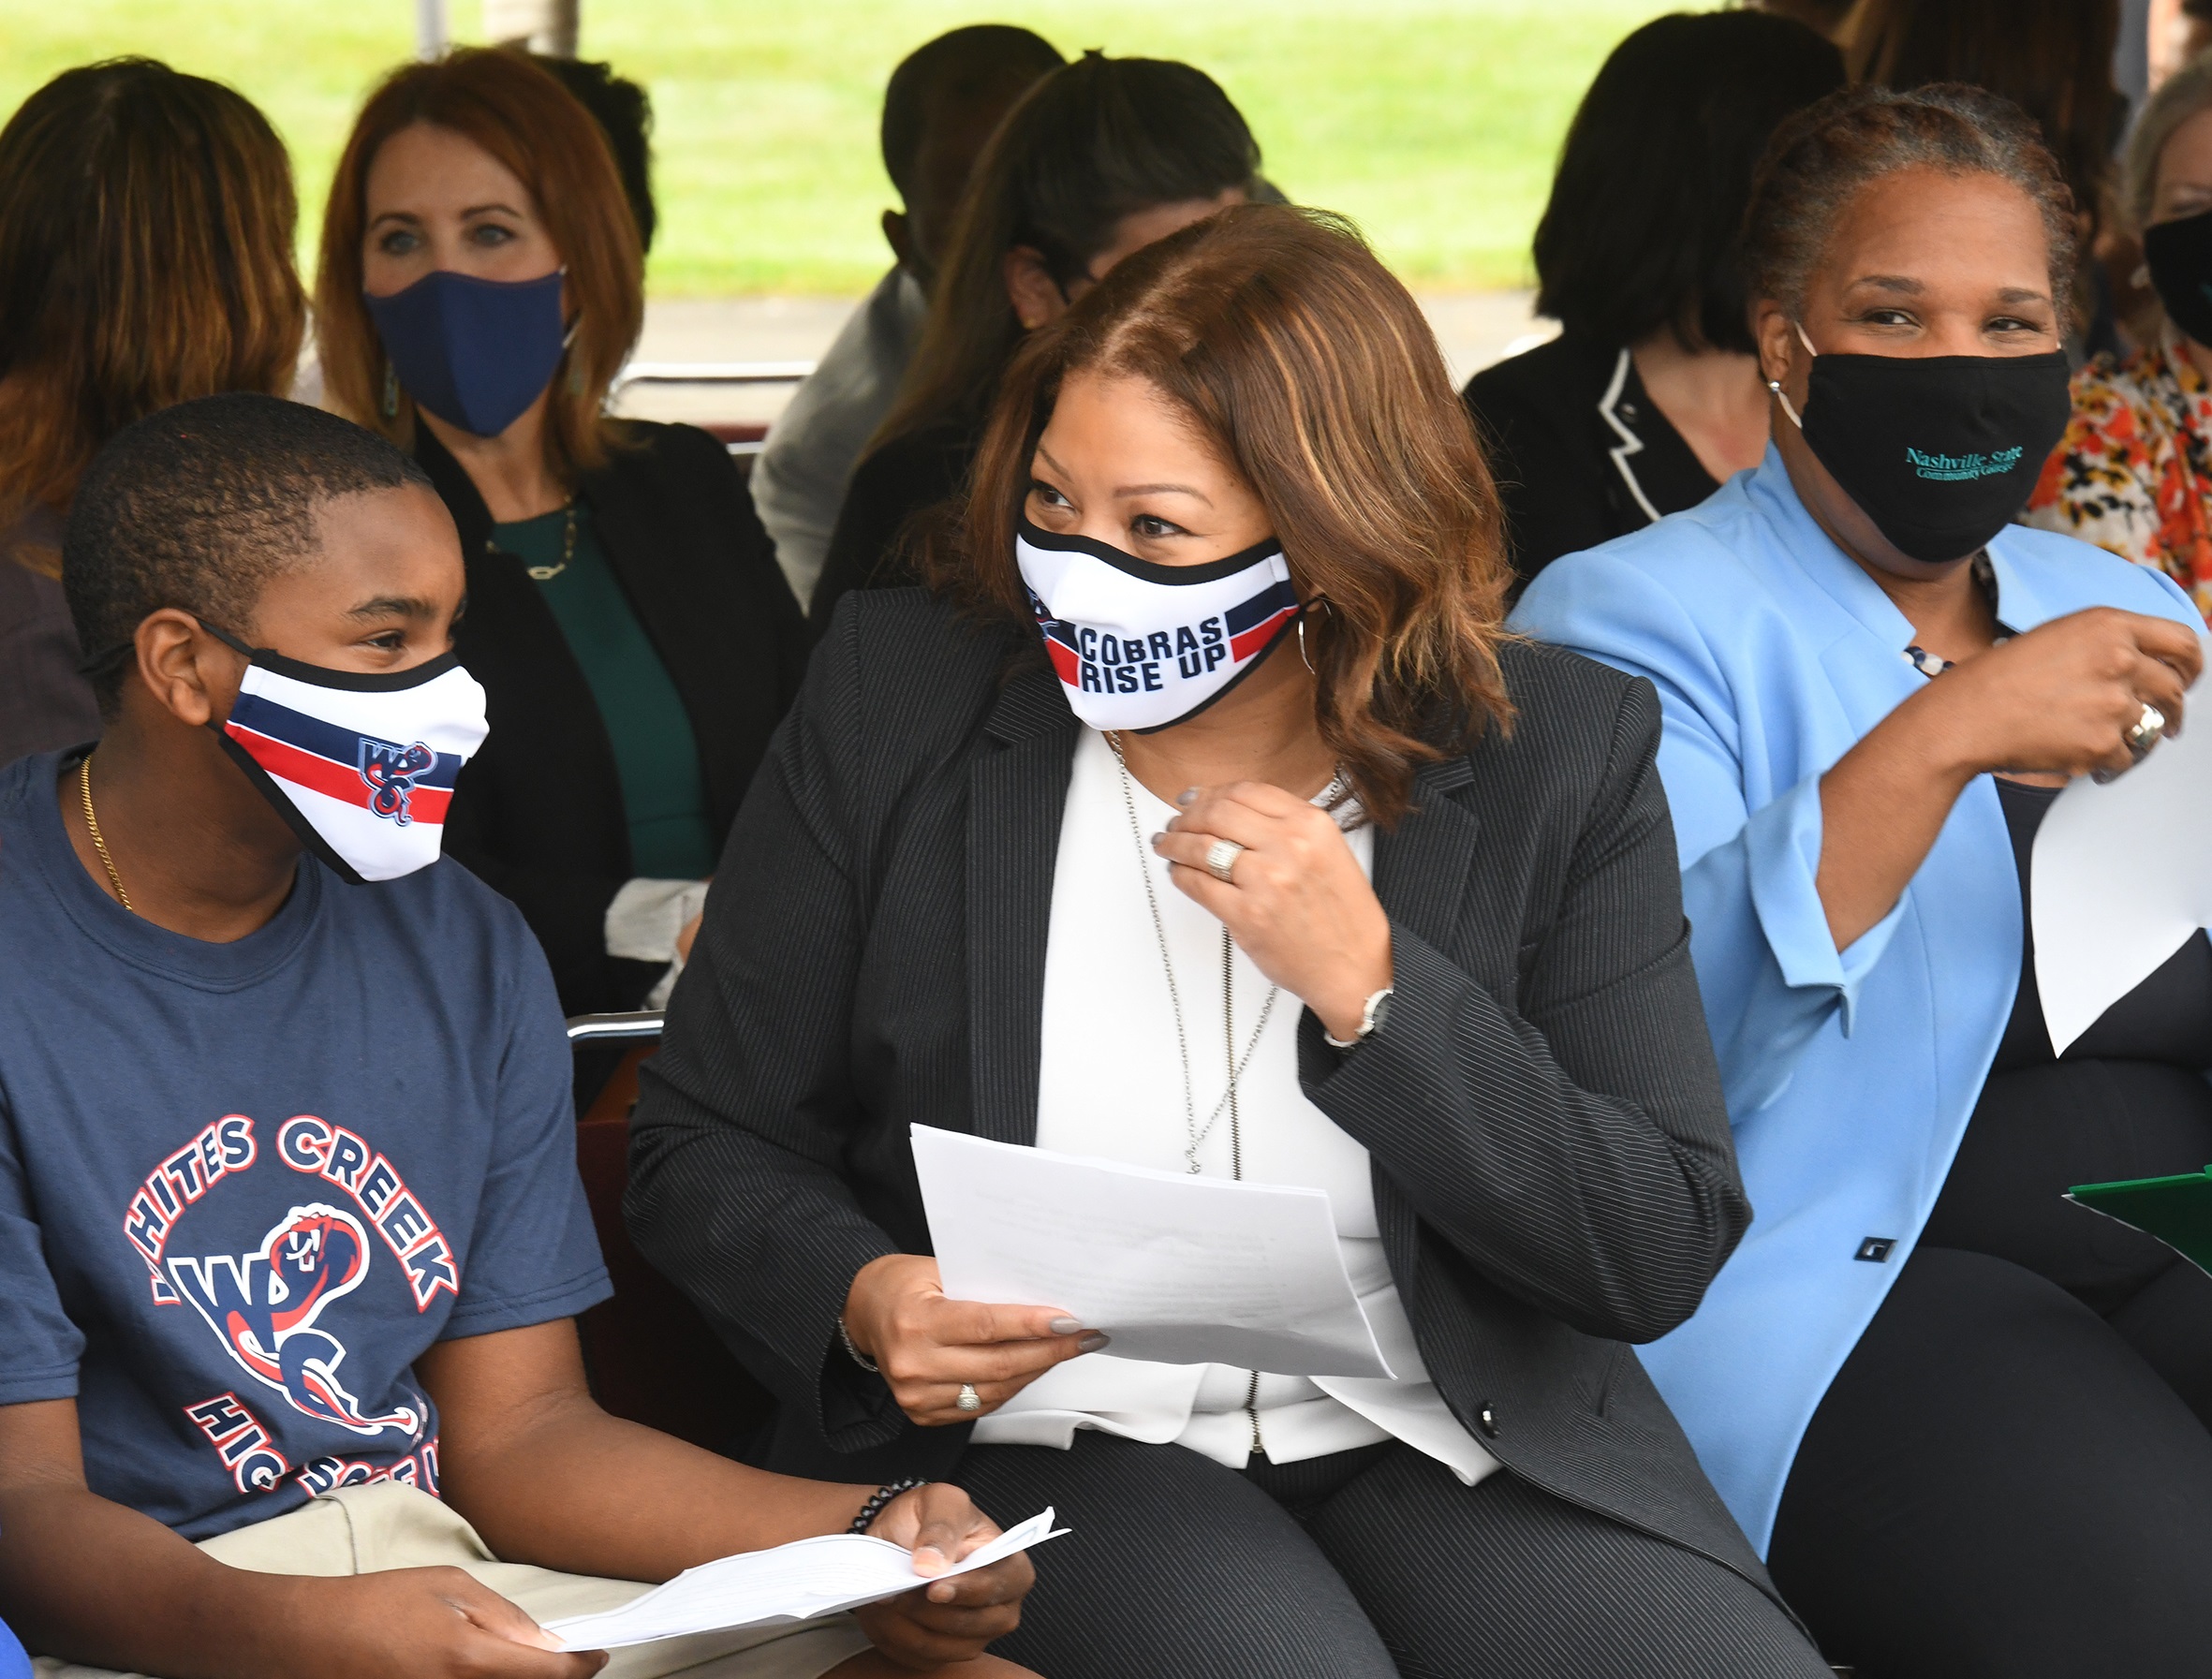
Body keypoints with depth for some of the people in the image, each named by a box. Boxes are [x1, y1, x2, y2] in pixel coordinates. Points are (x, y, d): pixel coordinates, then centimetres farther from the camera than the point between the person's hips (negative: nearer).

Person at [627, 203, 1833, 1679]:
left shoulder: (1558, 756, 0)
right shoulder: (895, 699, 1)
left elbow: (1666, 1252, -4)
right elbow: (704, 1142, 7)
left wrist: (1370, 991, -15)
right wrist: (859, 1300, -16)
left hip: (1445, 1430, 2)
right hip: (1037, 1436, -1)